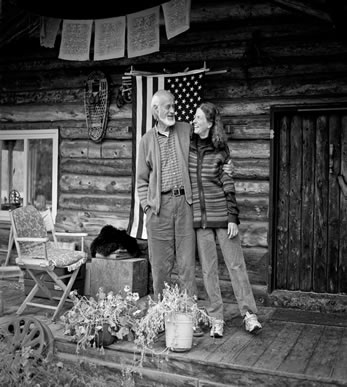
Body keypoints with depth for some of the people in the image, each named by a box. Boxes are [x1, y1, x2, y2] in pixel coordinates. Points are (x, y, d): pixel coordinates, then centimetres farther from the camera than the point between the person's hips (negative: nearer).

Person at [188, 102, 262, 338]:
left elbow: (230, 187, -4)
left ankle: (249, 314, 10)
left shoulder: (220, 152, -3)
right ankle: (217, 319, 15)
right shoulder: (188, 147, 6)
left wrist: (233, 218, -9)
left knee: (236, 264, 1)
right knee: (208, 269, 6)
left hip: (221, 214, -3)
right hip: (199, 216, 3)